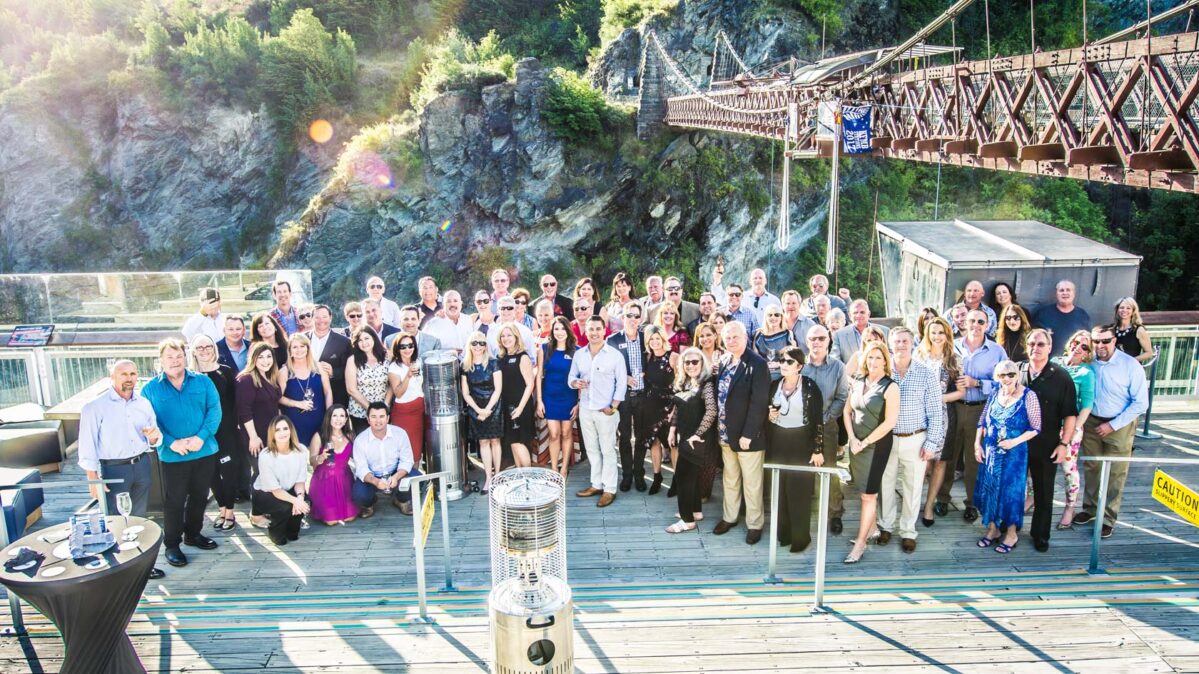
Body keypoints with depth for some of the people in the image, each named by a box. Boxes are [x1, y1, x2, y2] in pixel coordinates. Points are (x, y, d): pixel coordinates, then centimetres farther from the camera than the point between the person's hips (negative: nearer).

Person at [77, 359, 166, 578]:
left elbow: (153, 442, 11)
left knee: (139, 517, 14)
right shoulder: (94, 407, -9)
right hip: (114, 469, -5)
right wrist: (93, 478, -13)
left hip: (142, 465, 5)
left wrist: (154, 436, -13)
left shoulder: (144, 404, 5)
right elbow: (87, 444, -10)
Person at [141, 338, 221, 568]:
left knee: (199, 497, 16)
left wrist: (201, 437, -19)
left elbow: (214, 410, -5)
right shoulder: (150, 389, -2)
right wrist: (171, 443, -20)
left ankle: (193, 534, 35)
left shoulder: (203, 381, 2)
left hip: (204, 451, 2)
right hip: (172, 456, -2)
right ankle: (171, 545, 18)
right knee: (174, 501, 4)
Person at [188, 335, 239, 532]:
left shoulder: (225, 371, -1)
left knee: (228, 469, 1)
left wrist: (234, 425, -7)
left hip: (226, 430, -1)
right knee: (212, 471, 10)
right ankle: (222, 509, 25)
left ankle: (229, 511, 14)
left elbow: (234, 401, -1)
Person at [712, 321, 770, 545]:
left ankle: (754, 524, 19)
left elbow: (759, 403, -19)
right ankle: (729, 516, 33)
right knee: (730, 478, 19)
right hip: (726, 432, 6)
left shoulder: (757, 364, -16)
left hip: (748, 434, -6)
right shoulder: (724, 361, 6)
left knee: (751, 482, 6)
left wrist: (748, 434, -20)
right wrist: (720, 428, 5)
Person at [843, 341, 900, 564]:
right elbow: (847, 411, 8)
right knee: (867, 491, 16)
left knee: (868, 494, -1)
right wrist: (852, 438, -4)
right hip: (856, 444, 5)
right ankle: (871, 529, 33)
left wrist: (865, 442, -12)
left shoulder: (890, 387, -12)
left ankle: (860, 543, 6)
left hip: (876, 446, -5)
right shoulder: (857, 381, 3)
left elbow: (889, 422, -16)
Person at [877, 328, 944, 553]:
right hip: (887, 438, 1)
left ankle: (908, 532, 23)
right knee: (885, 484, 11)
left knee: (912, 487, 8)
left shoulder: (927, 374, -6)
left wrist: (931, 444, -6)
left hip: (915, 440, -1)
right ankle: (886, 525, 29)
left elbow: (935, 412, -3)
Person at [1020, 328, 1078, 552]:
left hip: (1046, 446, -2)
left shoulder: (1061, 376, -7)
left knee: (1044, 492, 10)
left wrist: (1064, 444, -10)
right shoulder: (1016, 371, 0)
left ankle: (1040, 534, 24)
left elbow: (1070, 414, -5)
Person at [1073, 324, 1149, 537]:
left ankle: (1108, 518, 21)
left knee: (1115, 474, 7)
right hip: (1091, 422, 3)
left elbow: (1141, 403, -13)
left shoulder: (1131, 365, -17)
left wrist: (1112, 425, -14)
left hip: (1119, 426, -3)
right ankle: (1090, 508, 34)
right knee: (1091, 468, 16)